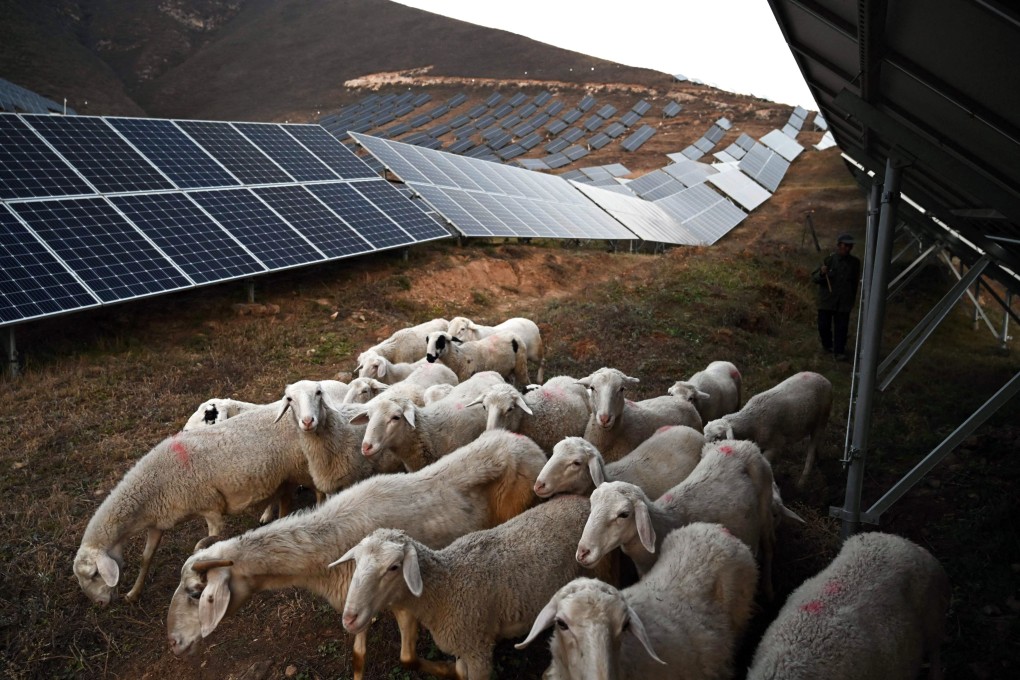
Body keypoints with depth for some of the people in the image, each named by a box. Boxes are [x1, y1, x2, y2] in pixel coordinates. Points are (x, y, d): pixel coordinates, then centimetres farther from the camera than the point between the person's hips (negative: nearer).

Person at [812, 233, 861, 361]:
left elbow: (855, 281, 13)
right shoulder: (829, 260, -8)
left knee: (842, 327, -2)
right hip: (827, 300, -1)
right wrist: (821, 273, -28)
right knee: (824, 326, 6)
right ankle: (827, 345, 32)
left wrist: (853, 299, 17)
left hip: (844, 302, 1)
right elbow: (814, 279, -7)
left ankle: (839, 351, 6)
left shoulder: (855, 263, 0)